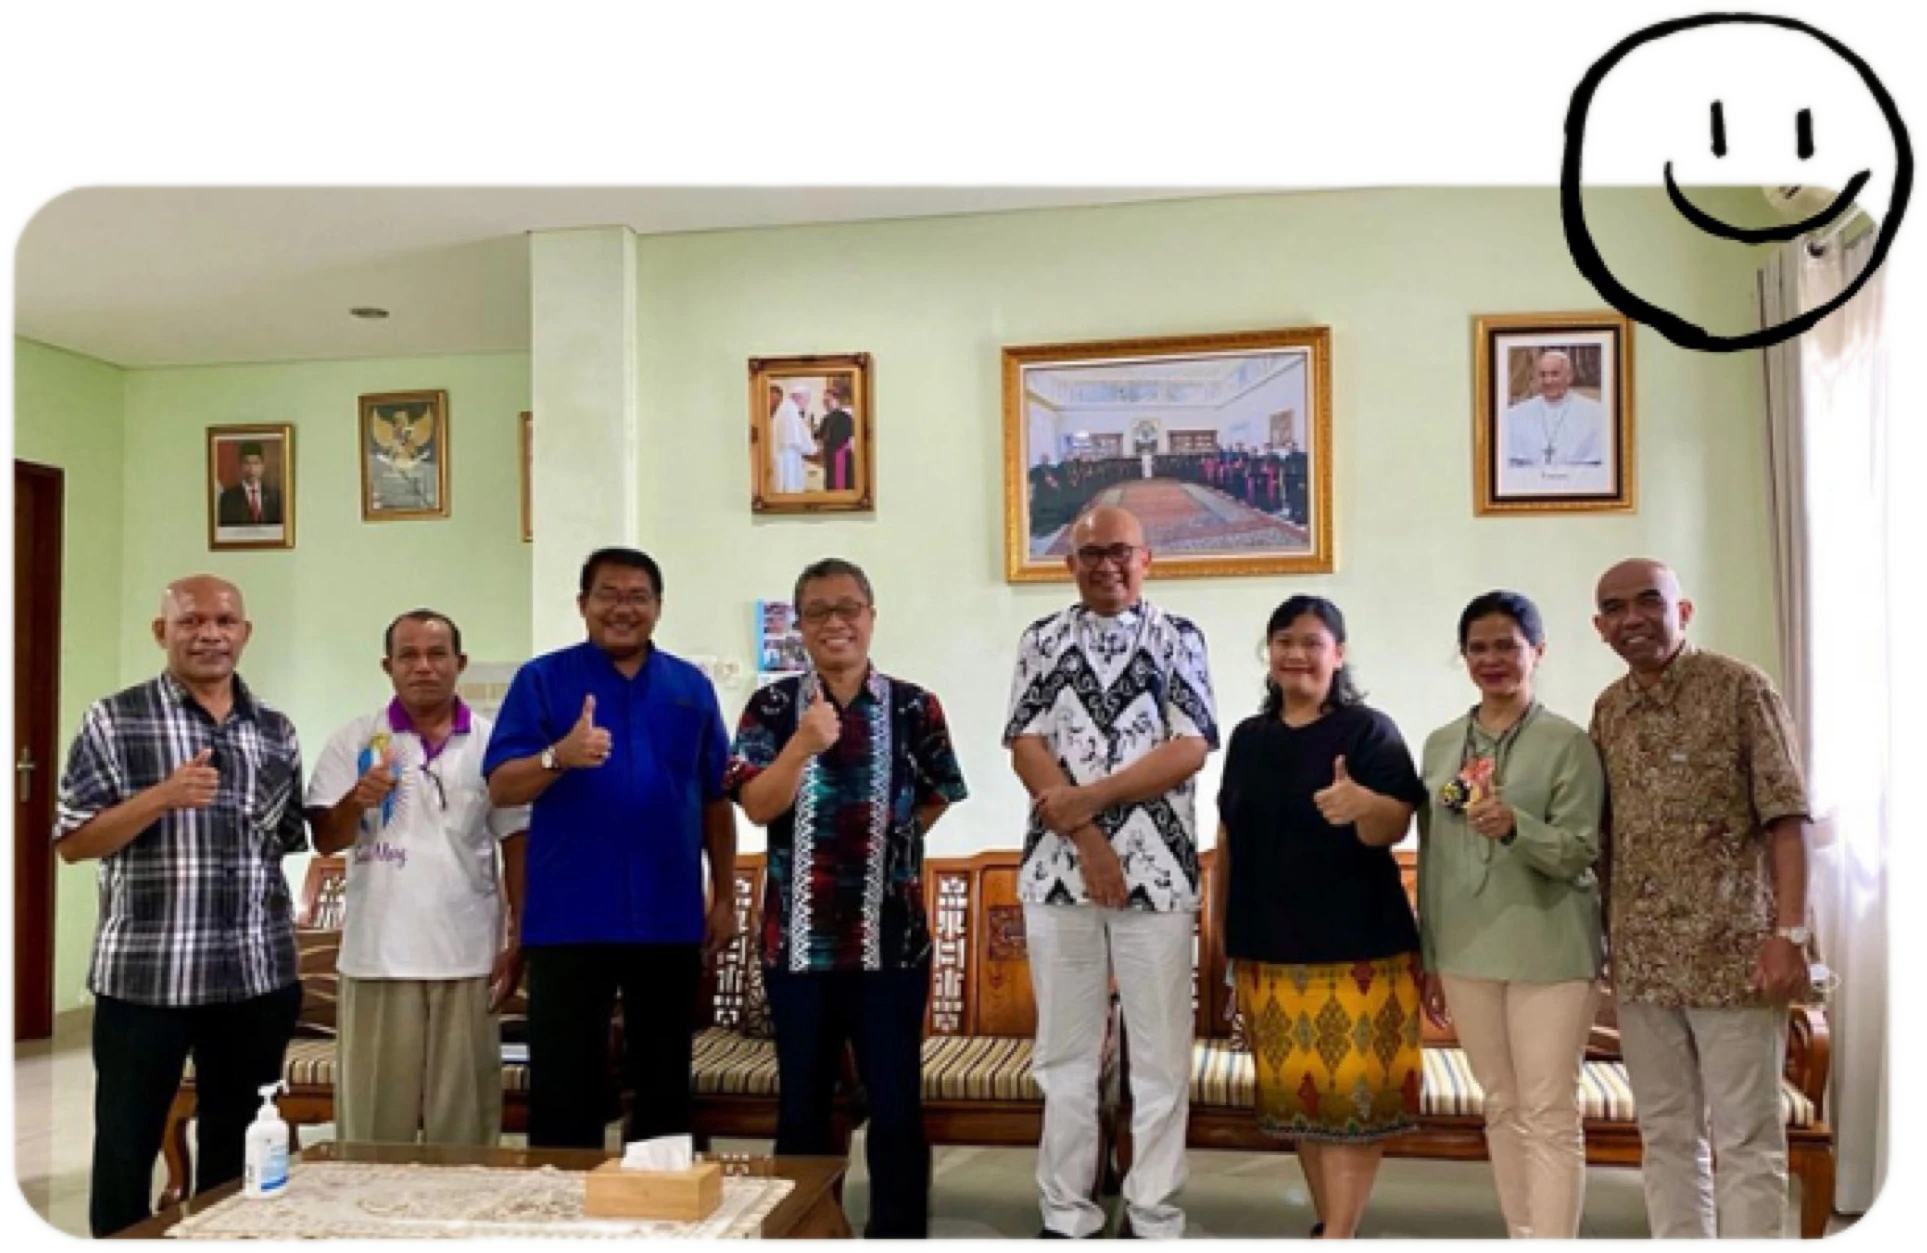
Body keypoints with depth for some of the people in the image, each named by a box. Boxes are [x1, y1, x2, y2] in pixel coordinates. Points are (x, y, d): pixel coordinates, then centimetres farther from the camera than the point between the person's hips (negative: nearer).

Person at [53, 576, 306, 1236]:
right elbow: (72, 843, -7)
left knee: (239, 1148, 14)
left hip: (258, 977, 3)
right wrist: (163, 795, -20)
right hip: (142, 974, -3)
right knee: (126, 1146, 8)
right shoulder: (113, 720, -2)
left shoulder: (276, 730, 9)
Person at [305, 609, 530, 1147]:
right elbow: (325, 841, -1)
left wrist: (518, 941, 1)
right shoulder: (354, 741, 1)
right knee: (374, 1123, 8)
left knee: (464, 1122, 9)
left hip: (467, 957, 1)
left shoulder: (492, 744, 3)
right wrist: (355, 802, -23)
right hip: (378, 956, 0)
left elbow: (516, 845, 5)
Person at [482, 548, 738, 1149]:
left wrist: (725, 896, 9)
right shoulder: (542, 679, 0)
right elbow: (500, 788, -7)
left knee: (665, 1079, 13)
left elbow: (716, 801, 12)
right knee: (563, 1083, 4)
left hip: (670, 919, 3)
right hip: (568, 919, -2)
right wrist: (558, 756, -27)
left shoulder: (691, 687, 8)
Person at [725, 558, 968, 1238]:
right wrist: (804, 743, -25)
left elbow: (935, 800, 12)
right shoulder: (772, 707, 0)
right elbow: (757, 807, -11)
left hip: (891, 935, 0)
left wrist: (881, 846, 6)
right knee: (801, 1101, 12)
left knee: (896, 1102, 4)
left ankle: (900, 1233, 18)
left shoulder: (915, 707, 0)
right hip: (798, 935, 1)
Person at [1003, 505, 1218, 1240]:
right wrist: (1088, 842, -12)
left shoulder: (1178, 640, 4)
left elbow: (1190, 750, -6)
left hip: (1157, 869, -1)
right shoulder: (1042, 641, 8)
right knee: (1065, 1051, 9)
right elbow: (1027, 748, -1)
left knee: (1160, 1053, 4)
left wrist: (1089, 797, -13)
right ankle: (1065, 1214, 19)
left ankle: (1154, 1218, 15)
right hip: (1059, 868, 1)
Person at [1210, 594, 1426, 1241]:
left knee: (1354, 1089, -4)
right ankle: (1329, 1225, 23)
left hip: (1356, 944, -4)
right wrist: (1221, 931, 13)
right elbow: (1228, 841, 14)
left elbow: (1393, 829, -13)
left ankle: (1337, 1239, 3)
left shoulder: (1370, 731, -4)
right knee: (1298, 1087, 10)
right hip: (1268, 946, 5)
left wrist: (1363, 804, -36)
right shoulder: (1248, 737, 10)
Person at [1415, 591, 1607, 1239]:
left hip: (1549, 952, -5)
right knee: (1503, 1109, 13)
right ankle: (1522, 1238, 24)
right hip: (1467, 951, 5)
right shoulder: (1441, 743, 9)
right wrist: (1428, 957, 13)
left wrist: (1514, 826, -29)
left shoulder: (1567, 742, -5)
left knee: (1549, 1115, -2)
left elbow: (1581, 852, -10)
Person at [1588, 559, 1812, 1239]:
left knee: (1745, 1137, 1)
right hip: (1640, 956, 5)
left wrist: (1789, 933, -15)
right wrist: (1597, 936, 9)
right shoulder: (1607, 710, 10)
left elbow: (1785, 817, -9)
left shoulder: (1739, 687, -5)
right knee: (1666, 1133, 12)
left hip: (1730, 950, -5)